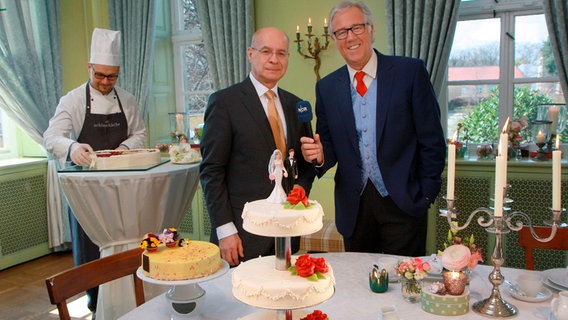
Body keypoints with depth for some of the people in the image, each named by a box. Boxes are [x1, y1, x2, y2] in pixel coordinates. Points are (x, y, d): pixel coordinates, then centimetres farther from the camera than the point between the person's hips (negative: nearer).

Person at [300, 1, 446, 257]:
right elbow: (330, 145, 9)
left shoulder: (410, 71, -4)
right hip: (353, 207, 3)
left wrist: (427, 195, -6)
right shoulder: (326, 87, 5)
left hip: (403, 203, -2)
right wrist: (320, 155, -13)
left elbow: (432, 140, -4)